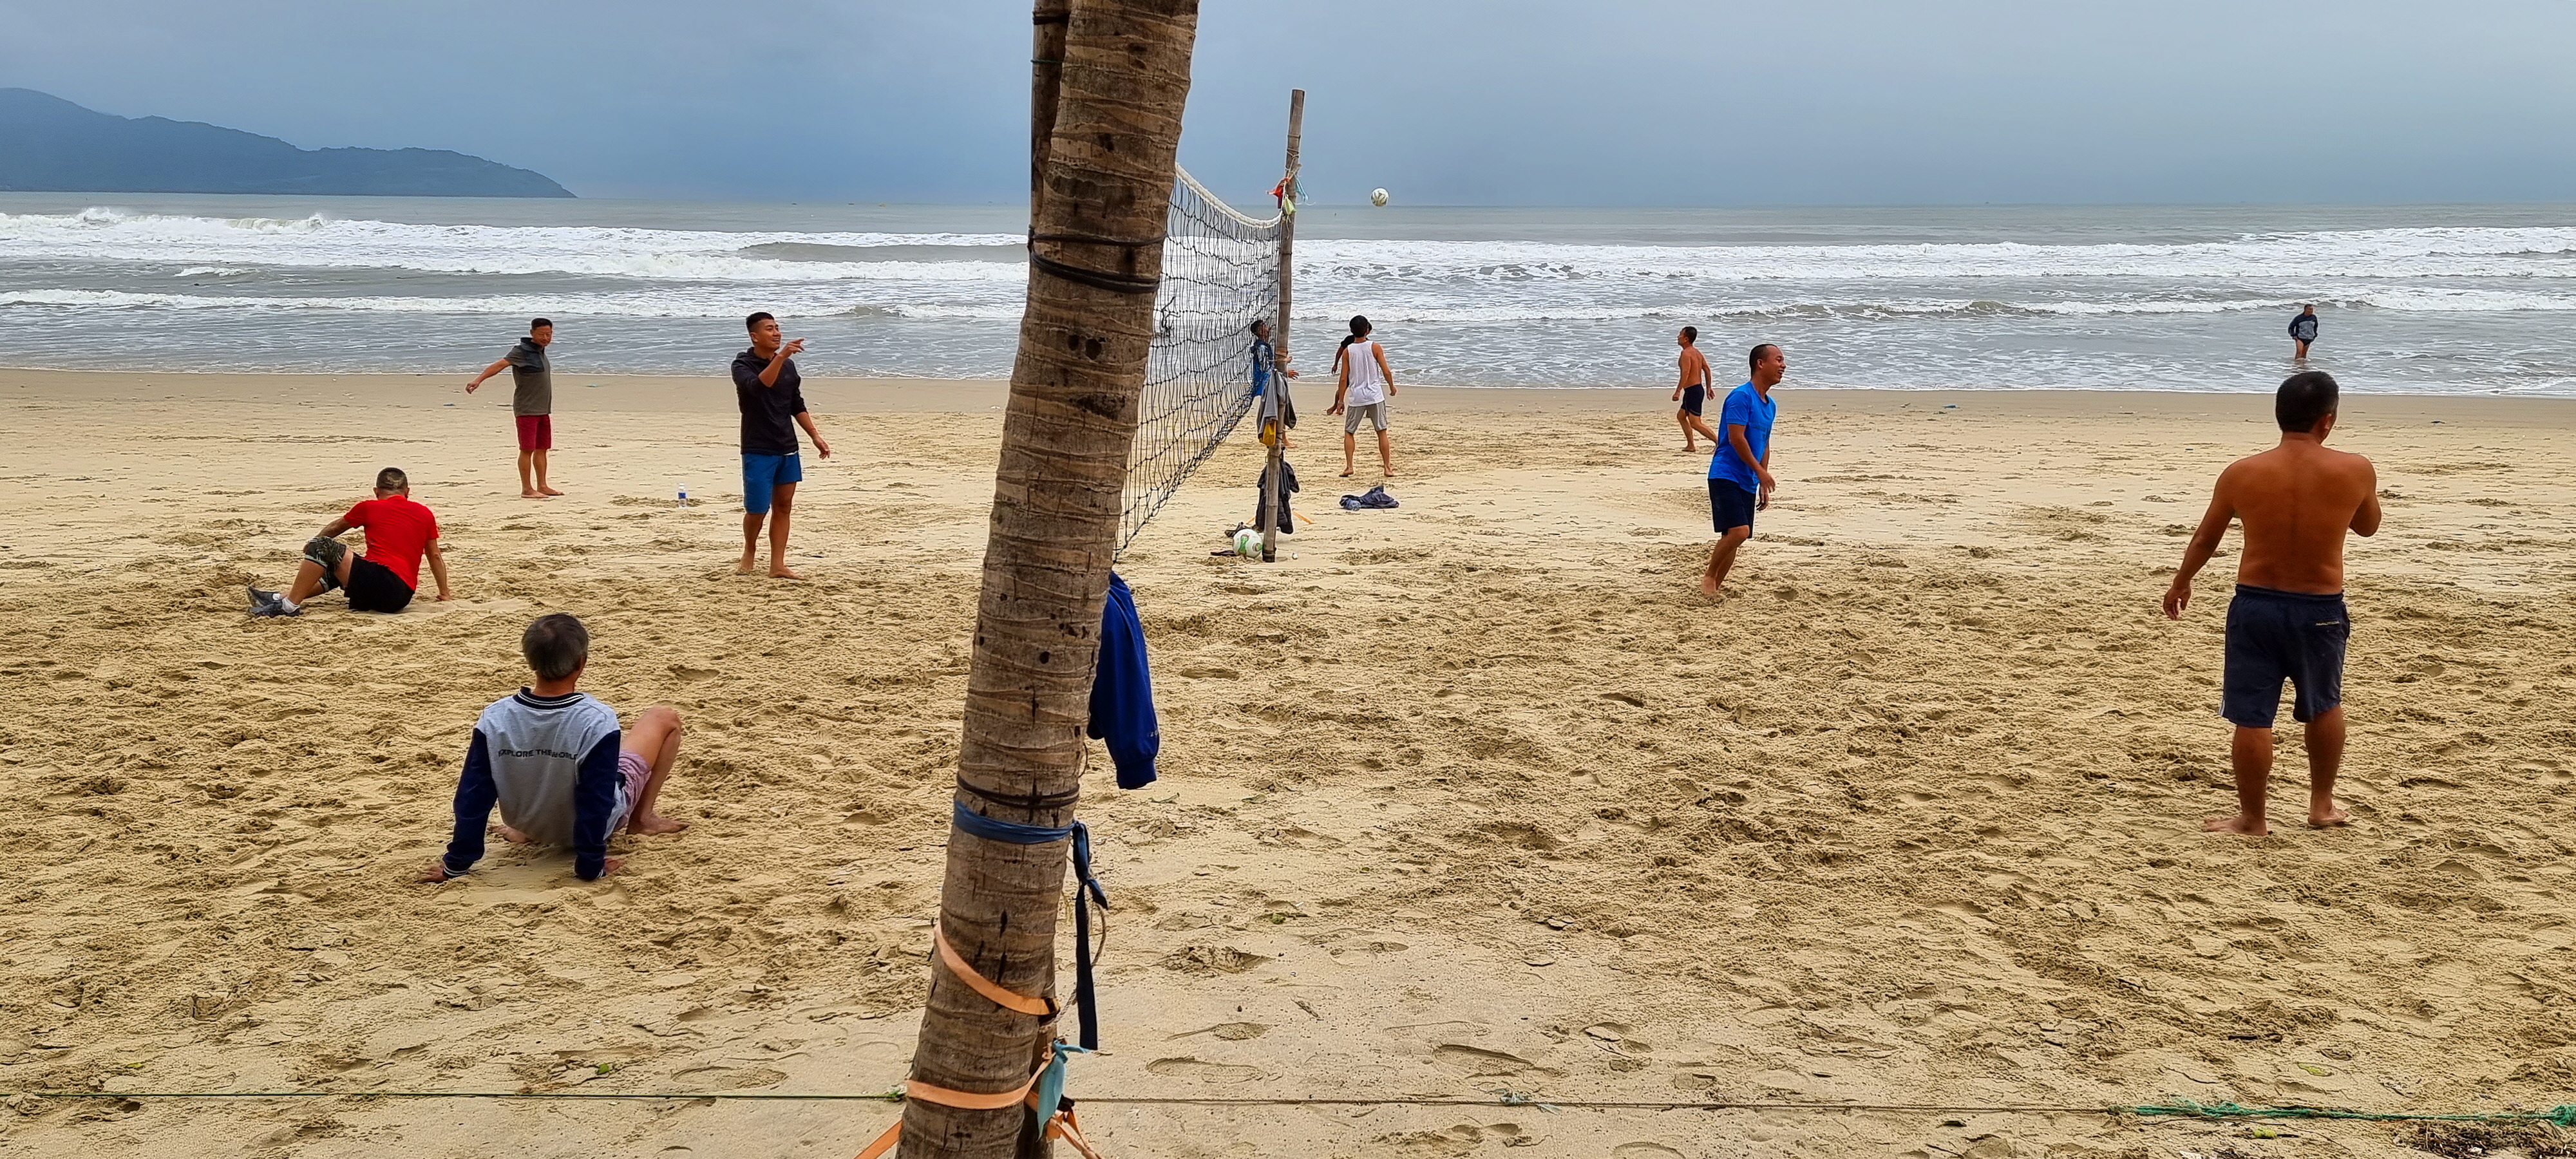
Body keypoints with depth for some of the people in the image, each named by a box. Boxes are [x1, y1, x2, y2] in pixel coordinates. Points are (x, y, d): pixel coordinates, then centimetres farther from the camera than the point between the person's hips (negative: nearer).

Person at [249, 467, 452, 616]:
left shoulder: (368, 507, 9)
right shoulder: (425, 514, 16)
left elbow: (334, 529, 28)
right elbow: (435, 556, 21)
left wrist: (312, 544, 47)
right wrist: (444, 592, 30)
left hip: (380, 579, -6)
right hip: (401, 598, 6)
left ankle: (290, 605, -10)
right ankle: (279, 597, 24)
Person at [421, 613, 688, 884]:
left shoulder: (494, 719, -23)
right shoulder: (598, 722, -34)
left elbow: (473, 796, -14)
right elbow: (596, 802, -29)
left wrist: (456, 863, -4)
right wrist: (591, 866, -17)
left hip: (528, 822, 4)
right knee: (665, 716, 7)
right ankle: (643, 817, 15)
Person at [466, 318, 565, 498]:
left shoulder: (540, 351, 14)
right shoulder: (521, 351, -10)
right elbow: (499, 365, -21)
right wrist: (478, 380, -34)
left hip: (543, 409, 8)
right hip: (527, 409, -8)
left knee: (542, 449, 11)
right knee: (527, 449, -6)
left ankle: (542, 486, 17)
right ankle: (527, 489, -4)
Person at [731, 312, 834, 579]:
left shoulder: (788, 366, 10)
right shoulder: (743, 365, -8)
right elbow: (758, 385, -31)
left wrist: (816, 436, 14)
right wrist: (780, 357, -40)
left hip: (787, 449, 6)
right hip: (758, 451, -6)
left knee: (784, 506, 5)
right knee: (758, 509, -2)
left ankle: (778, 565, 9)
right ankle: (749, 551, 26)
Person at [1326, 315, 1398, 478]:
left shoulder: (1347, 351, 0)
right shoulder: (1375, 347, -3)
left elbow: (1344, 379, 0)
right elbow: (1386, 371, -4)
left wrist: (1341, 401, 6)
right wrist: (1392, 387, 14)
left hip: (1356, 397, 1)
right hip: (1375, 395, 0)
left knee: (1349, 432, 12)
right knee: (1382, 432, 6)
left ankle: (1349, 466, 1)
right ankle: (1388, 467, 4)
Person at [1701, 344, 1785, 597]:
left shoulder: (1770, 405, 15)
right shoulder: (1741, 396, -12)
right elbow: (1736, 438, -18)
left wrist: (1763, 486, 19)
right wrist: (1761, 472, -15)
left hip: (1748, 482, 9)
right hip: (1726, 476, -9)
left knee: (1733, 538, 7)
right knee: (1738, 531, -20)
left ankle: (1717, 586, 16)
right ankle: (1709, 578, -3)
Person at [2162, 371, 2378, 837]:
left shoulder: (2241, 473, -8)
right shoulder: (2355, 470, -10)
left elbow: (2204, 539, 6)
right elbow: (2368, 526, 11)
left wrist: (2180, 584, 22)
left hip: (2255, 605, -1)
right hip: (2320, 610, 1)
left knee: (2252, 717, 6)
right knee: (2324, 706, 24)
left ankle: (2252, 818, 15)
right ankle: (2322, 803, 36)